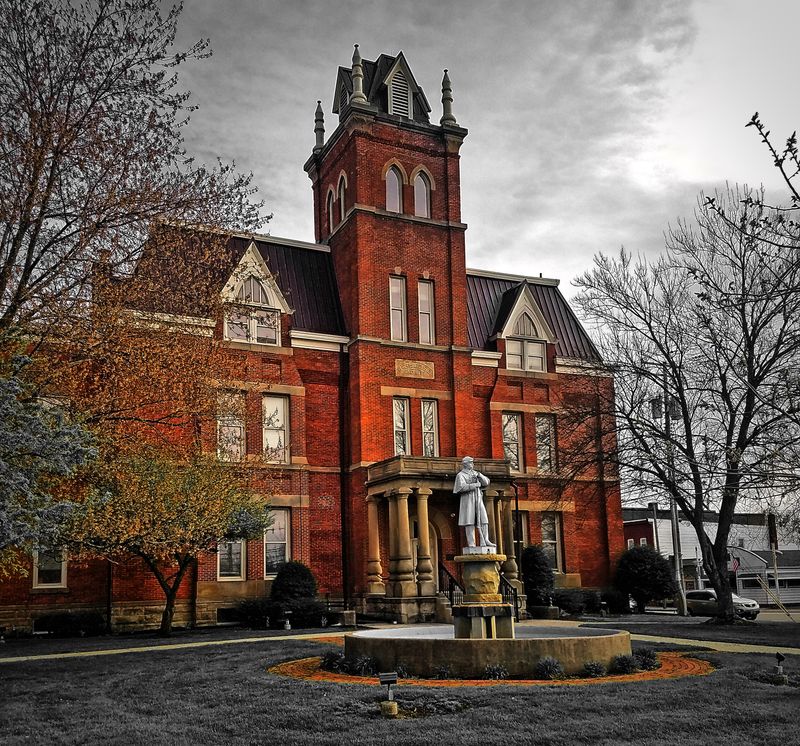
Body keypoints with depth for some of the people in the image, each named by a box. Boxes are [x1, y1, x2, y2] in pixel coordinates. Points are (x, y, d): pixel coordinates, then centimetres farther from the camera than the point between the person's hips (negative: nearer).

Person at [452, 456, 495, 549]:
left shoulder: (475, 473, 19)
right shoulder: (460, 475, 1)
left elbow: (486, 482, 10)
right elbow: (462, 487, -15)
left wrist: (479, 476, -7)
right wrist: (475, 485, -12)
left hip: (478, 500, 6)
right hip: (468, 500, -6)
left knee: (484, 521, -3)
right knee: (470, 522, -7)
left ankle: (485, 541, -2)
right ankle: (471, 543, -6)